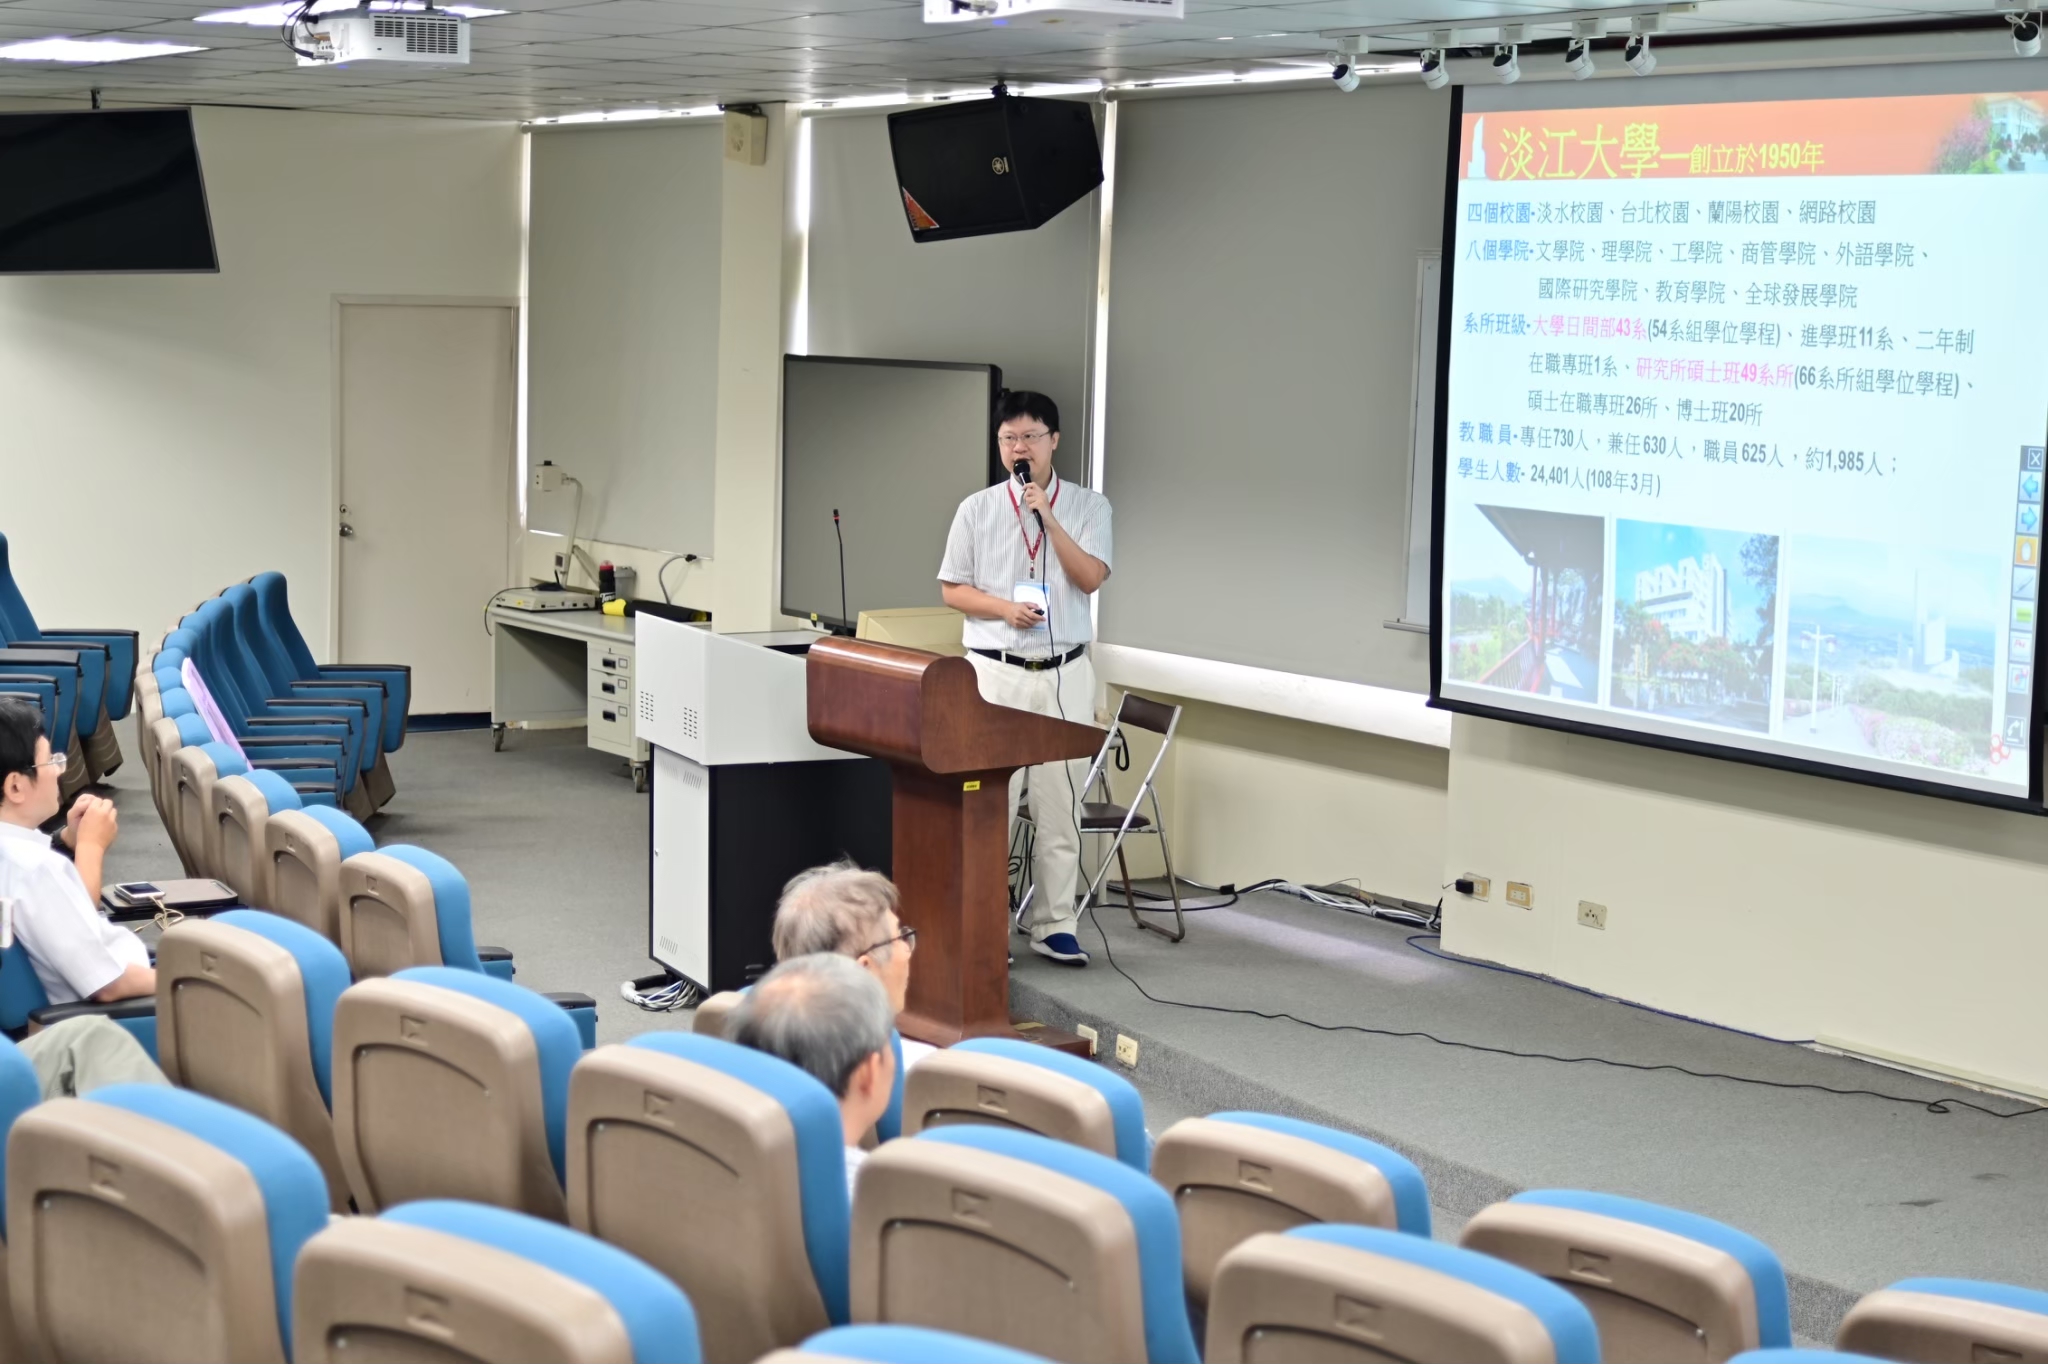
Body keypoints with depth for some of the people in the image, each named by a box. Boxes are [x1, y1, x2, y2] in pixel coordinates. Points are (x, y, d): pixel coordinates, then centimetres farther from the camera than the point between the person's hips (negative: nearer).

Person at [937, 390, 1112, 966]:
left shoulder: (1087, 506, 4)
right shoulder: (977, 510, 4)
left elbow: (1091, 577, -8)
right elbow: (952, 589, 5)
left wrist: (1048, 517, -16)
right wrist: (1005, 608, -12)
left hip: (1065, 674, 1)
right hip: (995, 670, -1)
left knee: (1060, 805, 3)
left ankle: (1054, 925, 10)